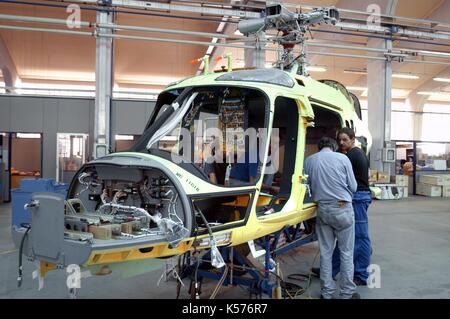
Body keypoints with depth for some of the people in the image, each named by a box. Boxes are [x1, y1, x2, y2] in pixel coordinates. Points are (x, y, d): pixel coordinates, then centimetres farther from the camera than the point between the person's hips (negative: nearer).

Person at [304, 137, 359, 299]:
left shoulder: (309, 161, 3)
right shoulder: (342, 158, -2)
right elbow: (353, 187, 2)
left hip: (322, 209, 2)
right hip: (342, 208, -2)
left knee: (325, 252, 11)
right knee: (346, 252, 7)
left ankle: (327, 292, 19)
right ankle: (347, 293, 14)